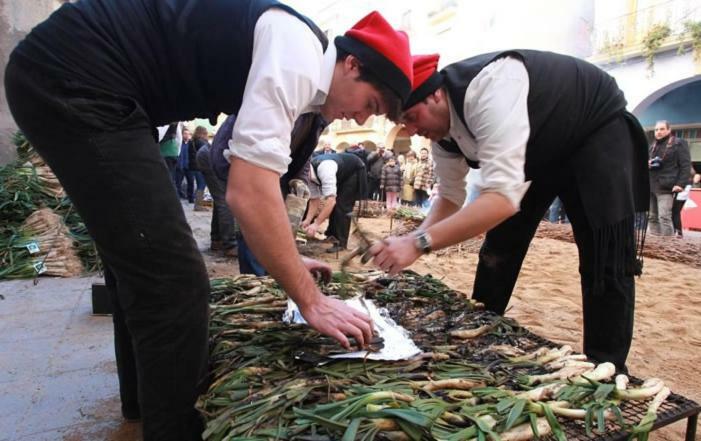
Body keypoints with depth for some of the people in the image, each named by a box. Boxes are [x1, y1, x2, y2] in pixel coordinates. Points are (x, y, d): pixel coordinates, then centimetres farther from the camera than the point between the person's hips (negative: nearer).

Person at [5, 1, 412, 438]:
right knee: (174, 279, -12)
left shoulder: (294, 61, 14)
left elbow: (253, 183, 21)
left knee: (144, 261, 20)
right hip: (70, 78, -11)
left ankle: (146, 397, 41)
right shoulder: (298, 54, -16)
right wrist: (311, 300, -17)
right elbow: (249, 193, -26)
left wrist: (287, 259, 23)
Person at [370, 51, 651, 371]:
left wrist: (419, 242, -50)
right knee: (499, 246, 5)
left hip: (598, 132, -7)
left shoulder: (489, 88, -40)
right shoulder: (441, 129, -13)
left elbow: (503, 197, -47)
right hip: (541, 150, 8)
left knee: (606, 261, -16)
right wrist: (410, 242, -20)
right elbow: (449, 197, -3)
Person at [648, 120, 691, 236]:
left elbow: (685, 165, -5)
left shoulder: (678, 143, 2)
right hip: (651, 187, 7)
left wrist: (681, 184, -16)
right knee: (653, 217, 7)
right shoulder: (653, 146, 21)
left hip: (666, 187, -7)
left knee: (664, 217, -14)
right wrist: (647, 164, 6)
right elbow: (647, 162, 32)